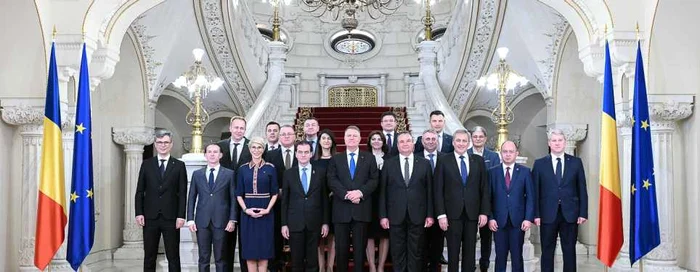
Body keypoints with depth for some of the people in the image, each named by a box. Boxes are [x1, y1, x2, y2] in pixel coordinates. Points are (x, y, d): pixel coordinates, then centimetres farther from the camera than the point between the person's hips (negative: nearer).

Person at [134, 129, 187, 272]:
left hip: (171, 218, -1)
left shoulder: (179, 165, 3)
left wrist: (181, 216, -7)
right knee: (149, 256, 8)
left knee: (173, 256, 3)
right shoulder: (146, 164, 8)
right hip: (150, 217, 2)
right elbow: (140, 191, 7)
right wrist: (139, 213, -2)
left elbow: (183, 193, 0)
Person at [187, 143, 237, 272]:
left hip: (221, 222, -2)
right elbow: (191, 198, 10)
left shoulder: (229, 174, 4)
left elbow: (233, 198, 2)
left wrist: (232, 220, -5)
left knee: (220, 258, 3)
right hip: (202, 222, 2)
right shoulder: (197, 174, 11)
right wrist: (190, 219, 2)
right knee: (203, 258, 5)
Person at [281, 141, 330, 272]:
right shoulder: (288, 173, 4)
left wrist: (325, 222, 0)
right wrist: (284, 224, 0)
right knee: (296, 261, 6)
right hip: (295, 223, 0)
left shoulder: (321, 172, 3)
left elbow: (325, 198, 4)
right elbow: (284, 200, 4)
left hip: (314, 223, 0)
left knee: (312, 260, 6)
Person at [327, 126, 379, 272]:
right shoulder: (335, 159, 10)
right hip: (342, 209, 0)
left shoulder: (369, 158, 10)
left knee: (360, 246, 4)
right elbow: (332, 181, -1)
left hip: (362, 209, 0)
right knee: (341, 247, 4)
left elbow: (374, 180, 2)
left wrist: (360, 192, -14)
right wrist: (346, 194, -16)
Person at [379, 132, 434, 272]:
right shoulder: (388, 164, 4)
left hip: (417, 215, 0)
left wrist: (430, 215, 0)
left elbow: (429, 191, 4)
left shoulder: (424, 163, 5)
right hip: (396, 215, 0)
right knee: (397, 253, 7)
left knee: (416, 253, 6)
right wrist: (383, 215, -3)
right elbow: (383, 191, 2)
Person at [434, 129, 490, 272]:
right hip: (453, 213, -2)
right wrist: (441, 214, -9)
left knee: (470, 251, 8)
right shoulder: (444, 161, 1)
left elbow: (485, 189, 6)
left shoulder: (478, 161, 7)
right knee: (453, 251, 4)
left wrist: (484, 212, -1)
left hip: (472, 213, 2)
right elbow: (438, 190, -2)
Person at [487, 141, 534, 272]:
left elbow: (530, 196, 2)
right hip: (499, 221, 0)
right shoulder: (492, 172, 5)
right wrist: (490, 218, -6)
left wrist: (528, 218, -7)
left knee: (517, 255, 5)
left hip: (518, 221, 0)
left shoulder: (525, 172, 5)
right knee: (500, 256, 5)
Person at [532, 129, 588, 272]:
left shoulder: (576, 162, 6)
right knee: (547, 251, 6)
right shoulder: (539, 163, 4)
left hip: (570, 214, 1)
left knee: (570, 251, 7)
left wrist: (583, 213, -2)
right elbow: (535, 191, 1)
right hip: (548, 214, -1)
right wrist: (536, 214, -6)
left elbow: (582, 190, 5)